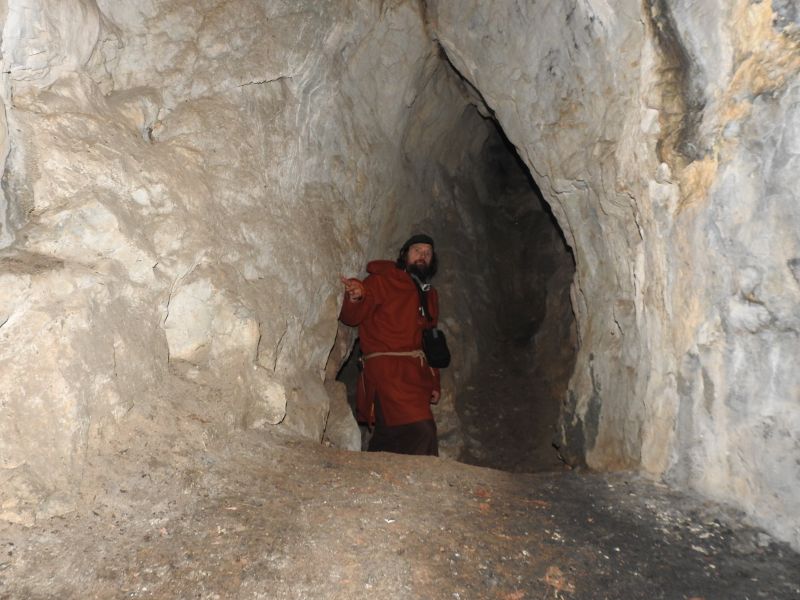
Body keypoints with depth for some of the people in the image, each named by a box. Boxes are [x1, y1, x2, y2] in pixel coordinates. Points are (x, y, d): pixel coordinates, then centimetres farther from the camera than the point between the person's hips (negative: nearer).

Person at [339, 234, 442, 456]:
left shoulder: (430, 295, 24)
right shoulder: (382, 280, 3)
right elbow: (351, 317, -6)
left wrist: (434, 382, 21)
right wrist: (356, 297, -29)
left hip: (417, 372, 7)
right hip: (386, 367, -7)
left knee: (390, 438, 2)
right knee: (421, 431, -19)